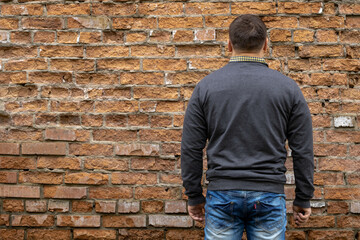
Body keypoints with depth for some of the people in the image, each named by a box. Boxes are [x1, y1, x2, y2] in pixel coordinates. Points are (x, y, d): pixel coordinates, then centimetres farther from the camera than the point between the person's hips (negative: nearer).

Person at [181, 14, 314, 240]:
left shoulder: (206, 86, -1)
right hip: (269, 196, 0)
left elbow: (191, 149, 0)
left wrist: (194, 197, 9)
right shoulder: (288, 87, -1)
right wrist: (303, 199, 10)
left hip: (221, 196, 0)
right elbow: (303, 151, 0)